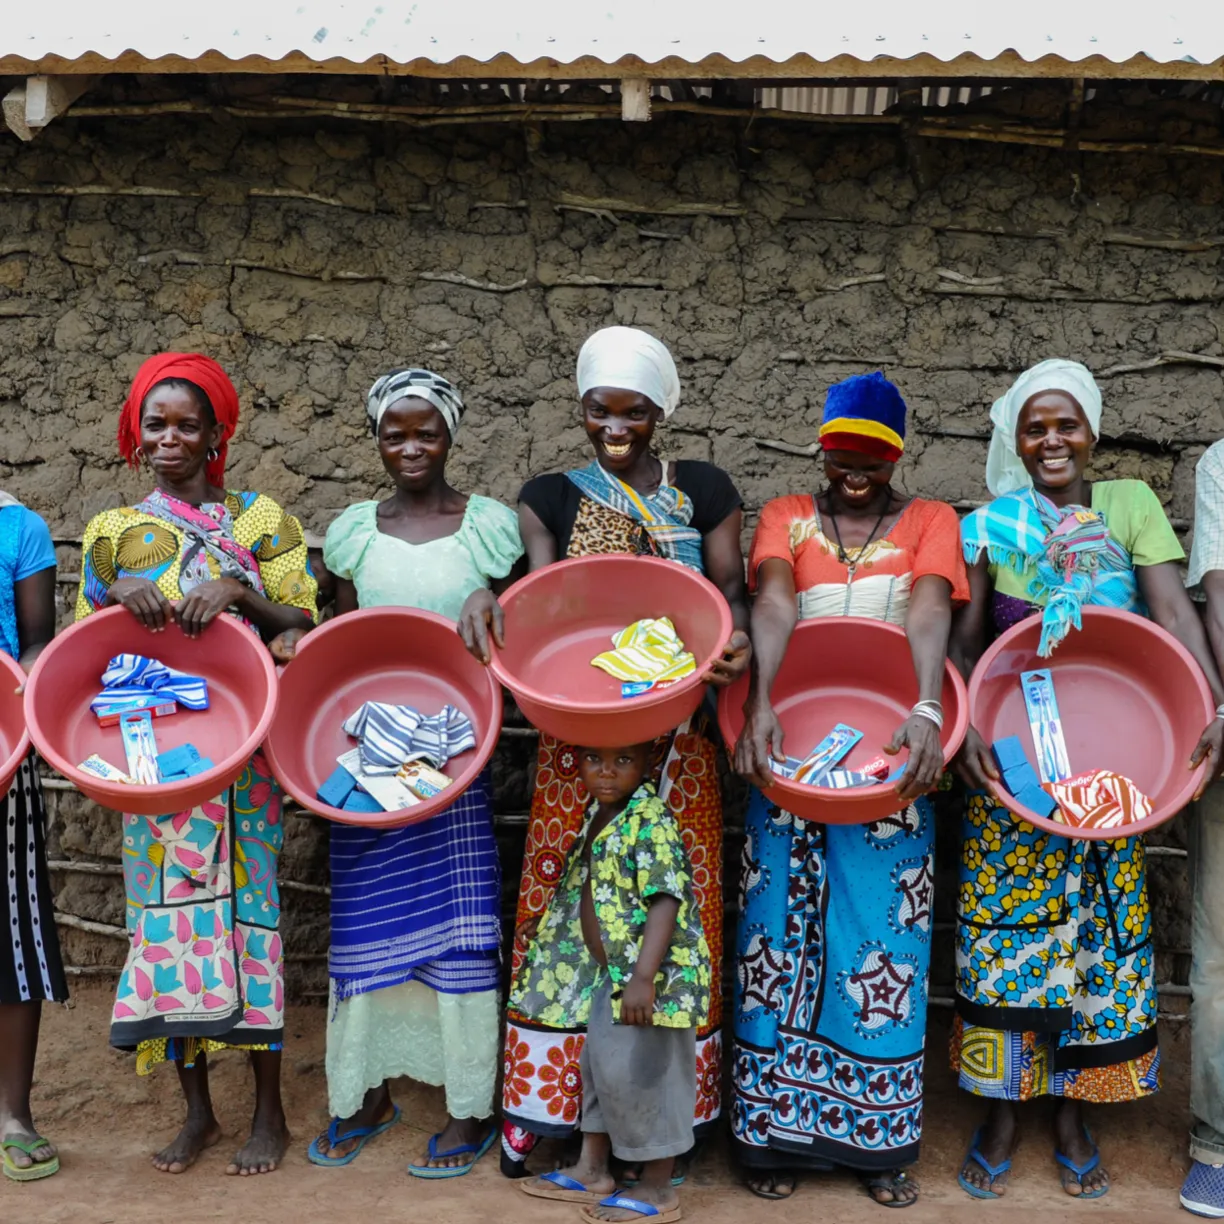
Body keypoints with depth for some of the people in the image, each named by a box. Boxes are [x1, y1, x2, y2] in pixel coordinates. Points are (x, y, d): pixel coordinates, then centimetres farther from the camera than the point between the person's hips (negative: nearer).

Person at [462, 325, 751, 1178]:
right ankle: (540, 1092, 12)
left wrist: (737, 639, -19)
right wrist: (489, 603, -24)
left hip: (678, 737, 0)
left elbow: (729, 588, 3)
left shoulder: (704, 490, 8)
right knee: (564, 902, 1)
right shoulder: (552, 498, 9)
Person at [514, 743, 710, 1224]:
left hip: (653, 976, -9)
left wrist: (644, 977, -30)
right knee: (600, 1065, 19)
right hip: (610, 973, 9)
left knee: (638, 1073, -1)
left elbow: (666, 900, -25)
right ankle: (593, 1170, 35)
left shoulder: (651, 821, -19)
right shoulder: (597, 817, 9)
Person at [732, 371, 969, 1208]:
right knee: (784, 929, 3)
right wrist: (759, 705, -29)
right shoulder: (787, 517, 8)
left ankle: (880, 1139, 13)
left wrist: (927, 711, -31)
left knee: (883, 939, 1)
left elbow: (930, 611, -13)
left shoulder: (930, 521, 7)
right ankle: (778, 1130, 14)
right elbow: (774, 605, -11)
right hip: (790, 756, 1)